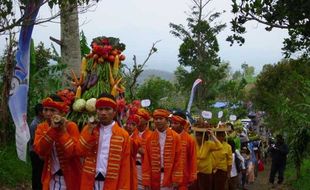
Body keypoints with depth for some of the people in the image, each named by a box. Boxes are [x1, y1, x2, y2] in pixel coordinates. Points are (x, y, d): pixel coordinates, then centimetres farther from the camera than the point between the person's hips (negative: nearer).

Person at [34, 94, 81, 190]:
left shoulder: (71, 126, -9)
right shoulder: (41, 127, 2)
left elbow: (73, 152, -21)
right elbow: (40, 151, -14)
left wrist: (62, 131, -22)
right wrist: (52, 129, -22)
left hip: (69, 177, -3)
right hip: (51, 177, 3)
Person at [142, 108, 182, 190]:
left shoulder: (175, 137, 0)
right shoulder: (150, 138, 4)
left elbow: (178, 159, -1)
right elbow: (146, 161, 2)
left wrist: (176, 179, -7)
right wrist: (146, 182, -4)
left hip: (169, 182, -1)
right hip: (154, 182, 2)